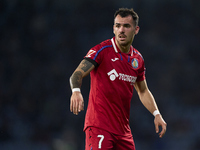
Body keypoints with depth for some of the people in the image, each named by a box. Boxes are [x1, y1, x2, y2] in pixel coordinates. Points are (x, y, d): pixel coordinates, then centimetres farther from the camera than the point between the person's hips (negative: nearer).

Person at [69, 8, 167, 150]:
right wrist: (76, 91, -39)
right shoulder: (102, 50, -8)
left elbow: (143, 91, 26)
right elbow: (77, 74, -18)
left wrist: (156, 114, 14)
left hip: (123, 130, 6)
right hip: (99, 127, -6)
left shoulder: (137, 59, 11)